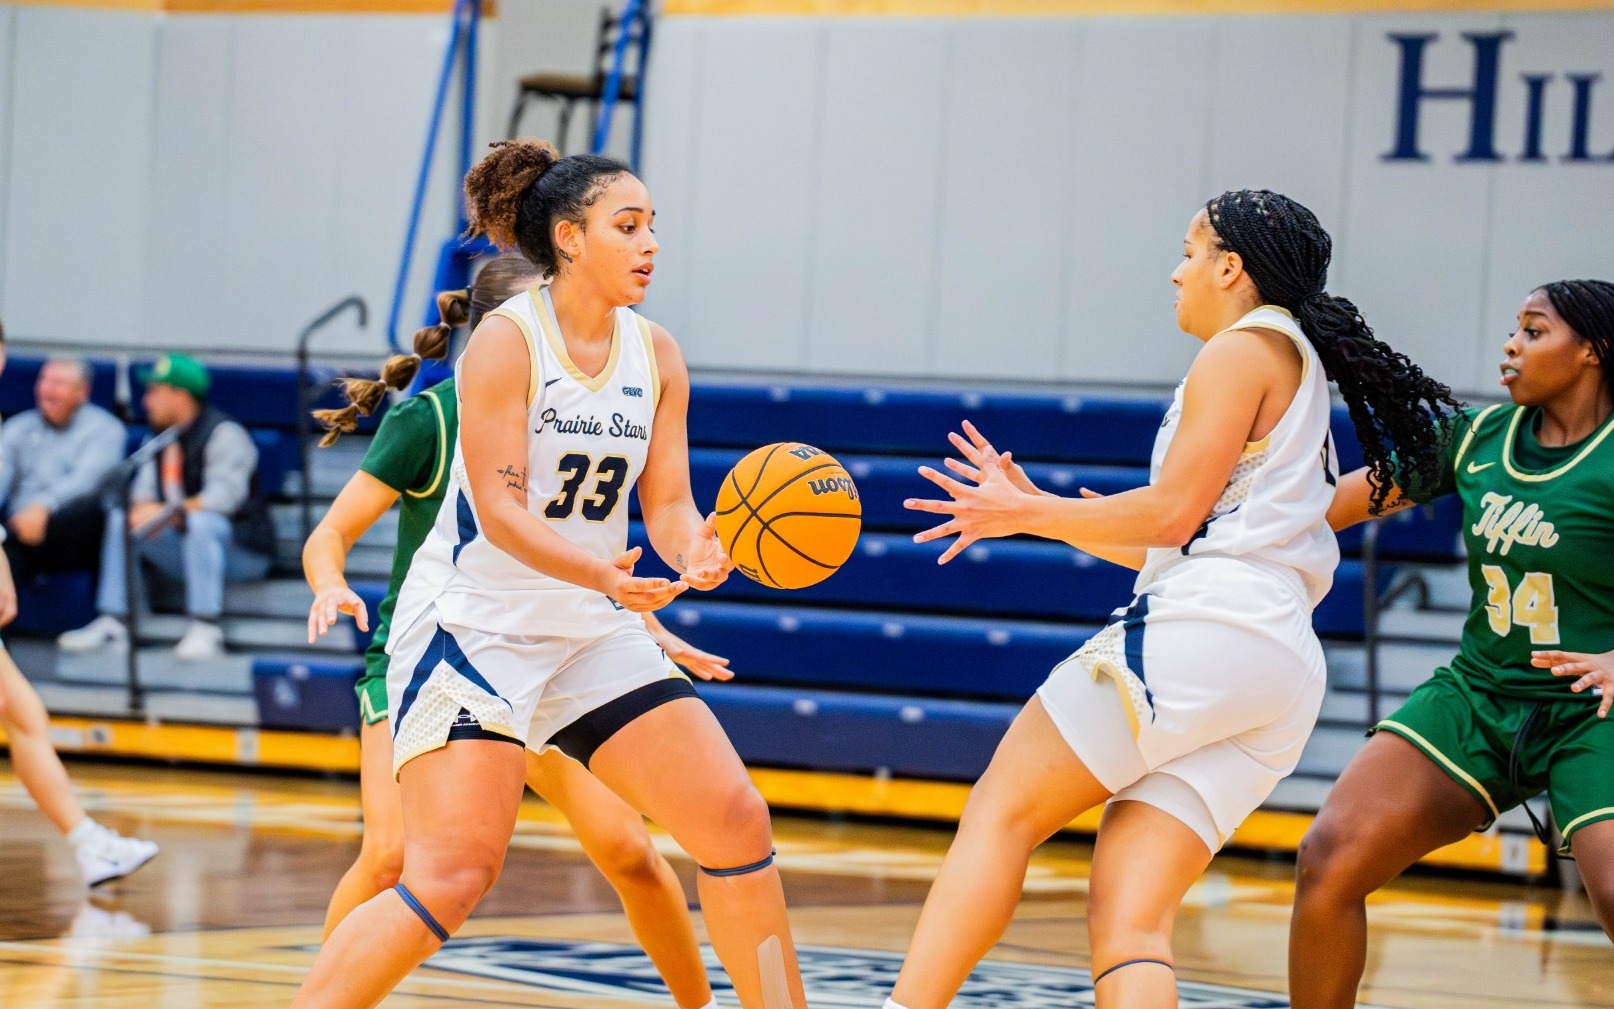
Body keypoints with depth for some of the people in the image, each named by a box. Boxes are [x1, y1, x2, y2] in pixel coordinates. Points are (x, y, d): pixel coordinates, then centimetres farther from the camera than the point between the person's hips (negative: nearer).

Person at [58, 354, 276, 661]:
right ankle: (112, 622, -5)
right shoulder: (163, 437, 13)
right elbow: (145, 490, 12)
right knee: (120, 519, 0)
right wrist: (142, 508, -13)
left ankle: (206, 630, -37)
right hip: (189, 547, 8)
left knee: (199, 521, -37)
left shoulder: (223, 434, -13)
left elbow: (225, 496, -25)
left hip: (245, 552, -8)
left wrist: (168, 514, -25)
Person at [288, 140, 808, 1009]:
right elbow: (498, 506, -19)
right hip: (472, 625, -6)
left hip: (592, 632, 7)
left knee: (738, 827, 1)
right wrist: (601, 572, -36)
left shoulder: (656, 356, 5)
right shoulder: (505, 341, -13)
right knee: (453, 876, -18)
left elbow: (666, 504, 3)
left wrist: (693, 552, -21)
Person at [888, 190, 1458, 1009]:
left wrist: (1028, 515, 3)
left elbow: (1172, 514, -6)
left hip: (1206, 629, -8)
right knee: (1129, 925, -3)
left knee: (1001, 813, -6)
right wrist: (1038, 511, 30)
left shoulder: (1244, 349, 3)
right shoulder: (1297, 372, 31)